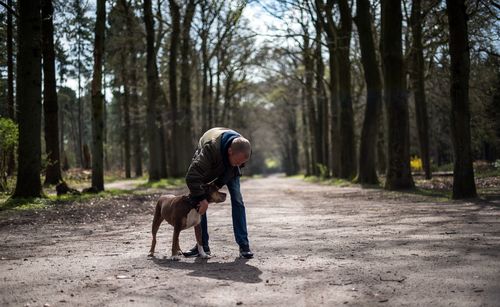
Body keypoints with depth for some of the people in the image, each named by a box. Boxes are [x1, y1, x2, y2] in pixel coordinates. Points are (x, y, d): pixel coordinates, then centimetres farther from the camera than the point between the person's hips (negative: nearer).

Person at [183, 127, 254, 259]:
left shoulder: (243, 149, -33)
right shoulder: (211, 148, -48)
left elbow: (235, 167, -13)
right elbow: (192, 176, -48)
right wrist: (202, 198, -42)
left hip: (229, 169, 2)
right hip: (206, 166, -2)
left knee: (237, 201, -12)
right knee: (199, 203, -8)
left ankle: (244, 245, -10)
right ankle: (203, 246, 3)